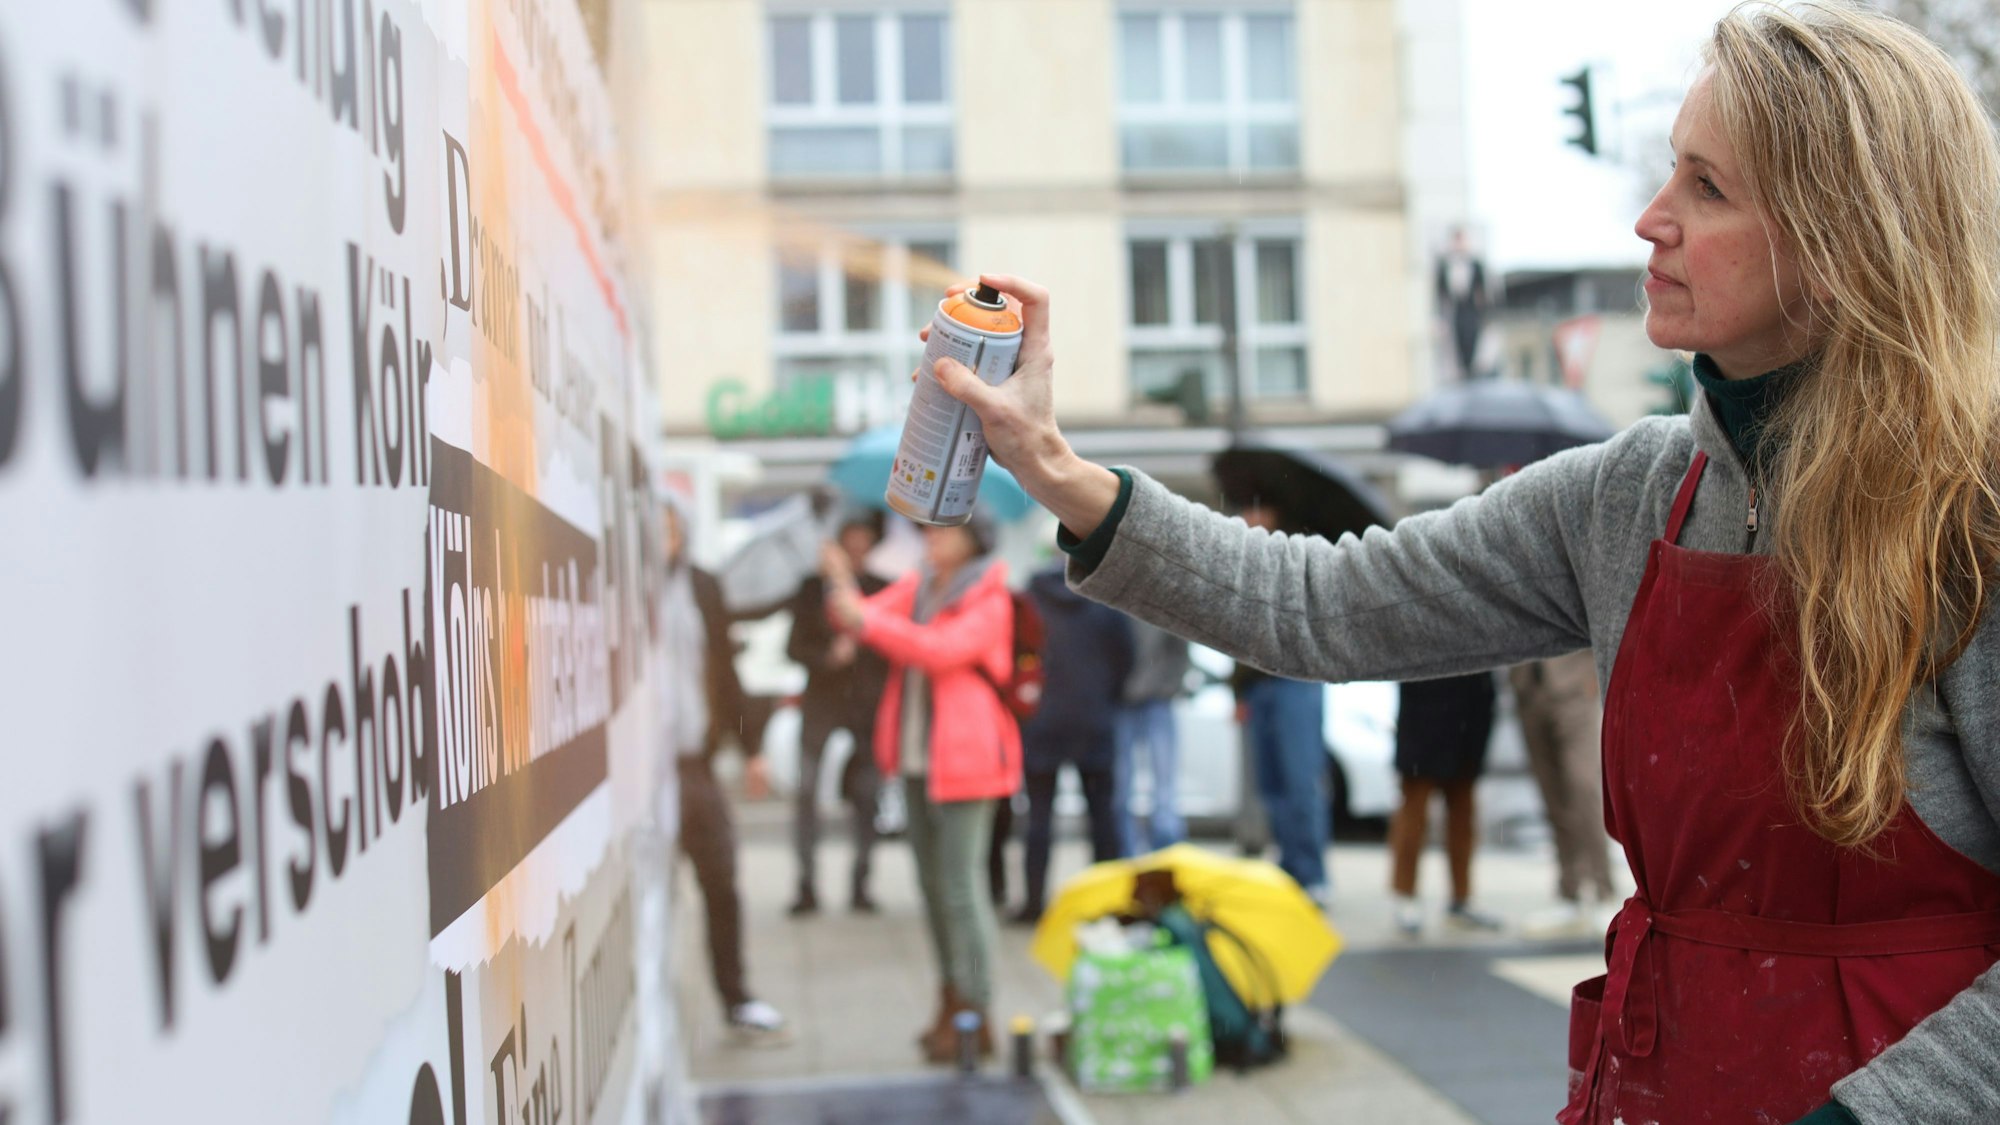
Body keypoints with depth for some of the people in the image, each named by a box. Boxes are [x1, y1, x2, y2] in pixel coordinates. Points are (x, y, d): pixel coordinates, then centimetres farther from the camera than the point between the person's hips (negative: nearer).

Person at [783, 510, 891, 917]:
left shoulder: (882, 591, 10)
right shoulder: (813, 589, 7)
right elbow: (794, 646, 4)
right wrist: (828, 655, -12)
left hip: (868, 708, 1)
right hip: (821, 703, -1)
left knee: (867, 798, -2)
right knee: (806, 791, -9)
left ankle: (860, 884, 9)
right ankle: (807, 885, -3)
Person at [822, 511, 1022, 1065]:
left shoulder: (988, 602, -9)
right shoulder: (916, 587, 13)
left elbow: (942, 649, -23)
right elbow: (867, 617, 3)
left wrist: (868, 622, -27)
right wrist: (842, 588, -16)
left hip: (962, 758, -8)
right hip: (917, 756, 8)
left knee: (962, 884, -9)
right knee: (933, 879, 13)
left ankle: (976, 1018, -4)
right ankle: (952, 1000, 25)